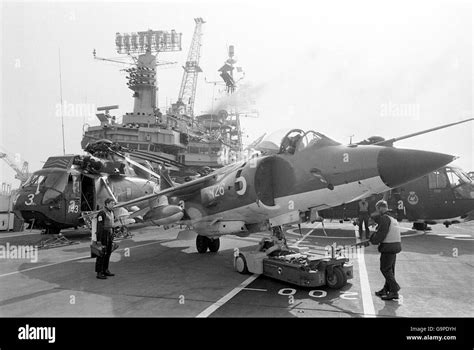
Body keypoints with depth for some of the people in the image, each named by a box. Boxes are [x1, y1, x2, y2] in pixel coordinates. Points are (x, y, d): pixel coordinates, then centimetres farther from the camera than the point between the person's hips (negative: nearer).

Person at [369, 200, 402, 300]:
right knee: (390, 269, 16)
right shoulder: (393, 219, 17)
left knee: (385, 269, -3)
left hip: (388, 247, -10)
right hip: (396, 245, 10)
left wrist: (373, 240, -3)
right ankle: (386, 289, 25)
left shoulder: (384, 218, -13)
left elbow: (381, 233, -18)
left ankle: (394, 291, -5)